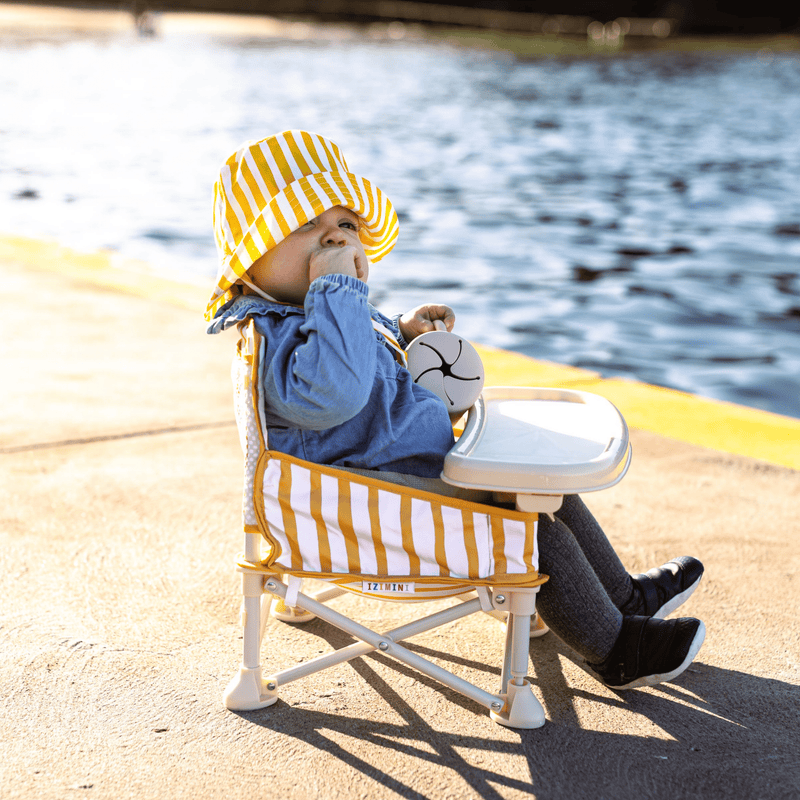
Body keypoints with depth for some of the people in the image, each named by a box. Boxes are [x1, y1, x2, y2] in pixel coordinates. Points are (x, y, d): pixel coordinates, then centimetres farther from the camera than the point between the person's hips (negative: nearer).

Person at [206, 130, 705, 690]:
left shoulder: (334, 311, 12)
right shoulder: (274, 335, -24)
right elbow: (333, 392, -45)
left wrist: (401, 333, 14)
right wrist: (335, 288, -39)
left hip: (428, 467, 12)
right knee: (532, 528, -15)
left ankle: (626, 596, 33)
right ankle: (616, 649, 2)